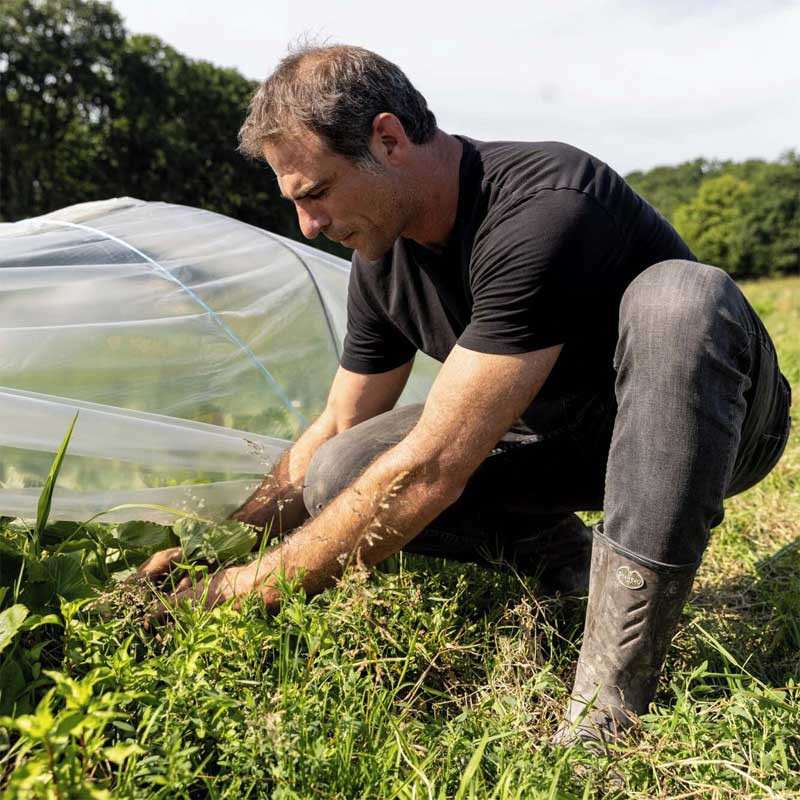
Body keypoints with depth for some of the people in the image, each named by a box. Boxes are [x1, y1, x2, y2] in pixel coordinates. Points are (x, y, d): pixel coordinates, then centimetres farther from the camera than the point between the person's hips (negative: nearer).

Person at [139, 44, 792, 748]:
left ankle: (611, 700, -33)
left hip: (705, 422, -4)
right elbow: (335, 430, 4)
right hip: (555, 433, 5)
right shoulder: (384, 258, -7)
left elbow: (430, 470, -35)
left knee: (680, 298, -39)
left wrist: (247, 589, -25)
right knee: (339, 477, -16)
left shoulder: (542, 212, -32)